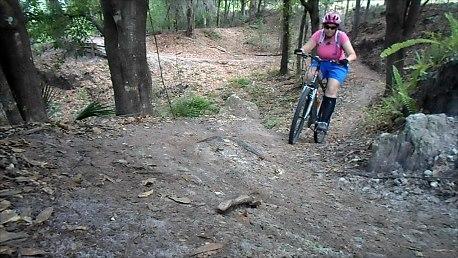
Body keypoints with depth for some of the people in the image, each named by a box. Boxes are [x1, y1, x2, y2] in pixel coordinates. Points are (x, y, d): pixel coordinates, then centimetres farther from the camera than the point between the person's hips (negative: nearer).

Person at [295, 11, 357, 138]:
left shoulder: (341, 36, -17)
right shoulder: (318, 34, -11)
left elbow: (353, 54, -24)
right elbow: (307, 47, -21)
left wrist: (346, 60, -46)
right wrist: (300, 50, -45)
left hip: (337, 66, -2)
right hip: (321, 63, 2)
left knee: (331, 90, -22)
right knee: (309, 77, -28)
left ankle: (324, 121, -16)